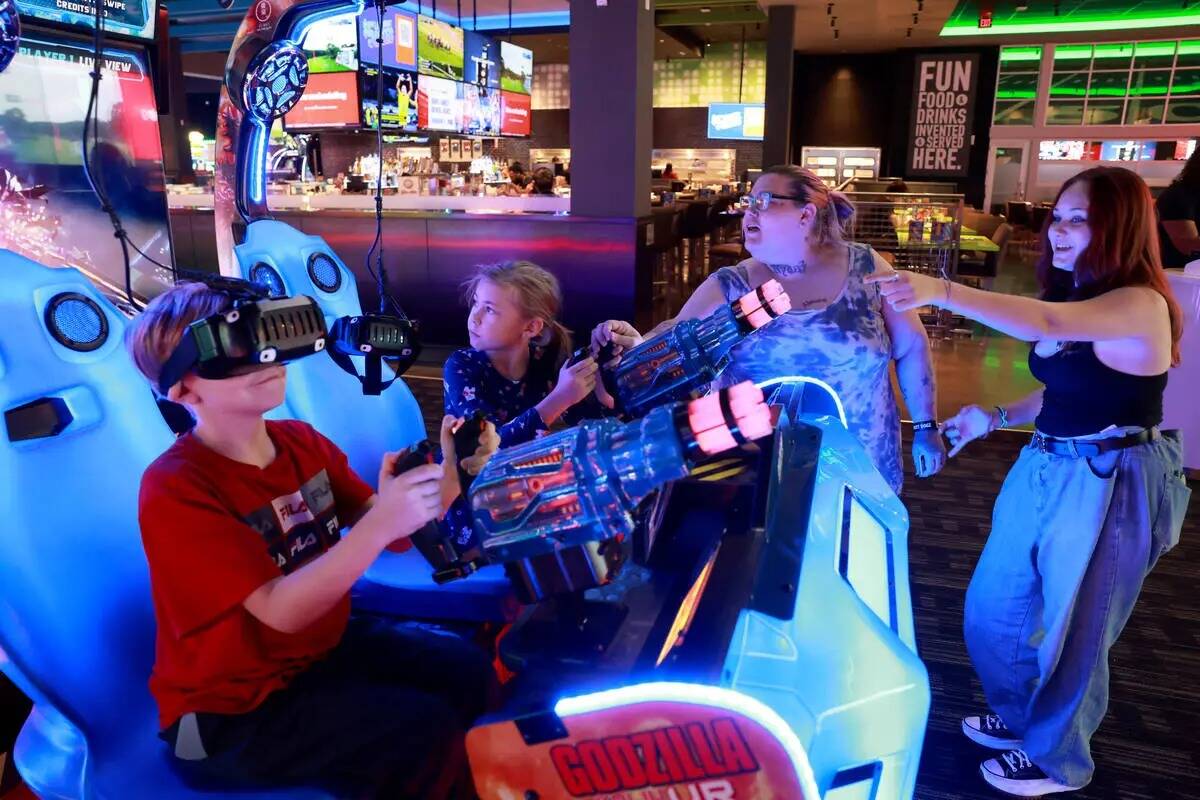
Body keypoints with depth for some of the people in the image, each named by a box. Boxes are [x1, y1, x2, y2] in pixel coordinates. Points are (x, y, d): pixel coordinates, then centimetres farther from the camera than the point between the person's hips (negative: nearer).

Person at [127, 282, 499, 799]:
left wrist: (450, 474, -22)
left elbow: (383, 535, -3)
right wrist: (383, 521, -40)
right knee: (425, 733, -18)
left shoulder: (304, 441, -3)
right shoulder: (175, 490, -24)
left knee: (468, 671, 3)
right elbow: (282, 610, -29)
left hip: (324, 646, 7)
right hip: (230, 709, -7)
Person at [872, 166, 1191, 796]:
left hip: (1107, 485, -9)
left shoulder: (1141, 304, -19)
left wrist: (943, 291, -49)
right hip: (1045, 470, 9)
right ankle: (1020, 717, 42)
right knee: (993, 608, 17)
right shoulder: (1075, 298, 10)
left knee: (1070, 628, 9)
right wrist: (994, 419, 3)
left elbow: (1047, 323, -39)